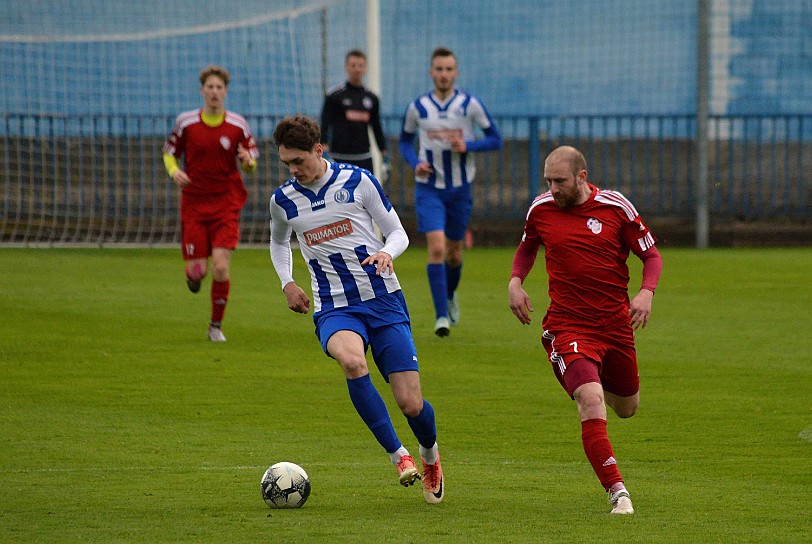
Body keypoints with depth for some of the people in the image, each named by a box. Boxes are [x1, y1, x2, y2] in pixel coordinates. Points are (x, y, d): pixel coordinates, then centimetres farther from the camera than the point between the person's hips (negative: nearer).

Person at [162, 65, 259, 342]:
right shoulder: (186, 122, -2)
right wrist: (174, 171, -12)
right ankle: (193, 274, 37)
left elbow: (251, 165, 6)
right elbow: (169, 153, 9)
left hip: (226, 205, 0)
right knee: (198, 270, -4)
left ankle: (216, 325, 7)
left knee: (220, 267, -13)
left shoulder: (238, 125, -2)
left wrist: (248, 161, -19)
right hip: (193, 203, 1)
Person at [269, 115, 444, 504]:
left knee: (411, 403, -7)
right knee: (351, 360, -36)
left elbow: (398, 233, 4)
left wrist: (387, 253, -18)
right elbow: (279, 242, 28)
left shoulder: (357, 181, -2)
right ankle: (398, 456, -24)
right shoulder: (283, 200, 6)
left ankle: (429, 455, 30)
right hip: (334, 308, 1)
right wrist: (287, 283, 12)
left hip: (384, 300, -1)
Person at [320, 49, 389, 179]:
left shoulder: (371, 98, 11)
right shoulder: (334, 95, -3)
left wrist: (385, 157, 15)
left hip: (364, 158, 4)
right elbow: (325, 125, -7)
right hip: (340, 157, -4)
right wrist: (324, 148, -17)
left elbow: (377, 129, 18)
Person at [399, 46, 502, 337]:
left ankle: (450, 295, 44)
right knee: (436, 248, -17)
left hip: (460, 188, 1)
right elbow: (405, 141, 12)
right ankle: (441, 316, -15)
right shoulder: (418, 107, -3)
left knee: (453, 252, 12)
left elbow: (495, 140, -1)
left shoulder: (470, 105, -6)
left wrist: (468, 146, -19)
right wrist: (415, 163, -8)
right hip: (429, 187, -1)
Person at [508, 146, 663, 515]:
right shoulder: (541, 209, 0)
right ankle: (617, 491, -23)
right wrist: (515, 282, 3)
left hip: (616, 325, 2)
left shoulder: (615, 207, -5)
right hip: (567, 327, -2)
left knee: (626, 408, 18)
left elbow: (651, 255, 4)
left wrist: (647, 292, -14)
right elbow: (527, 247, 21)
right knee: (591, 402, -24)